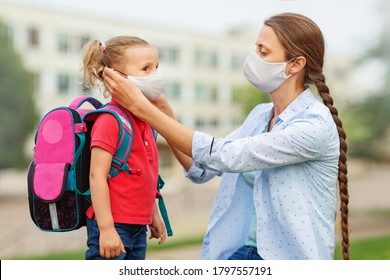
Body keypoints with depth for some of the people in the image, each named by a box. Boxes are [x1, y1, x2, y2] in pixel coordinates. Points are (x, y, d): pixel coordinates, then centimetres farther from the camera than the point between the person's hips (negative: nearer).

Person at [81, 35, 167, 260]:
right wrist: (106, 228, -21)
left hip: (138, 228, 9)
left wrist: (154, 215, 22)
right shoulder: (110, 120, -15)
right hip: (112, 227, -9)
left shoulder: (144, 120, 11)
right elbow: (97, 176, -19)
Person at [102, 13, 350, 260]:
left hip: (290, 256, -6)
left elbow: (223, 156, -22)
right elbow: (201, 169, 7)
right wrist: (163, 109, -4)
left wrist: (141, 106, -20)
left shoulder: (316, 125, -17)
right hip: (241, 251, 6)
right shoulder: (260, 115, 8)